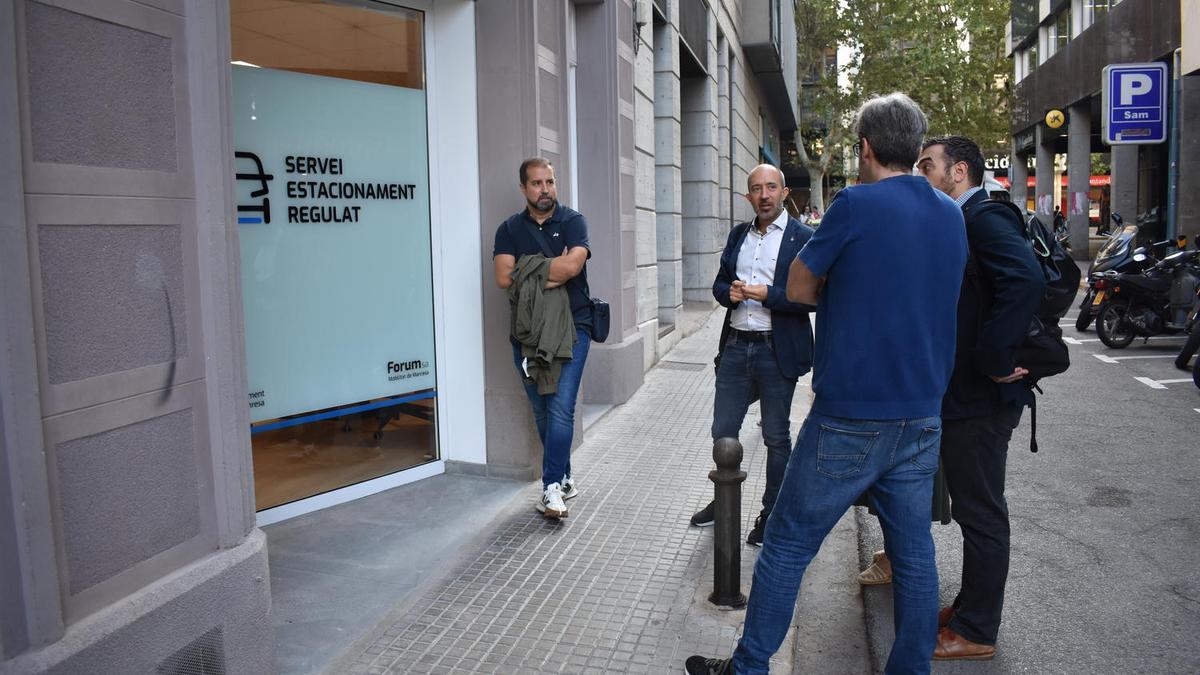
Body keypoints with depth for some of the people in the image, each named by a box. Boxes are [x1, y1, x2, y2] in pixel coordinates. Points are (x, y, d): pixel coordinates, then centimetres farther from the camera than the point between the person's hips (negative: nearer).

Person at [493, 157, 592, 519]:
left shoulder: (572, 221, 2)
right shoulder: (510, 228, 9)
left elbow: (572, 265, -17)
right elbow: (503, 277, -5)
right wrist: (551, 271, -8)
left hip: (571, 328, -3)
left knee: (560, 407, -12)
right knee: (542, 411, 9)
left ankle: (553, 486, -8)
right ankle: (564, 478, 23)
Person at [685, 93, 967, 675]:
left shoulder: (857, 204, -12)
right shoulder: (952, 216, 9)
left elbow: (798, 288, -3)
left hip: (850, 419, -6)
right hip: (922, 418, 7)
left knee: (786, 545, 6)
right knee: (914, 554, 13)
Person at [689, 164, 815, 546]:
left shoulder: (803, 238, -6)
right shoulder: (738, 235, 12)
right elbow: (719, 284, 17)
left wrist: (767, 295, -20)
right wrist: (729, 292, -5)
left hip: (777, 351, -5)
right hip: (736, 345, 5)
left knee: (777, 438, 9)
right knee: (723, 431, 12)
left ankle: (771, 513, 24)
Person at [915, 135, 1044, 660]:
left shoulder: (984, 218, -15)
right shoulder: (958, 223, 15)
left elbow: (1025, 279, -32)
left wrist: (995, 359, -27)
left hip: (979, 399, -9)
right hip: (959, 395, 9)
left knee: (981, 514, 2)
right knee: (975, 511, 19)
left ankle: (975, 633, 15)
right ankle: (970, 609, 33)